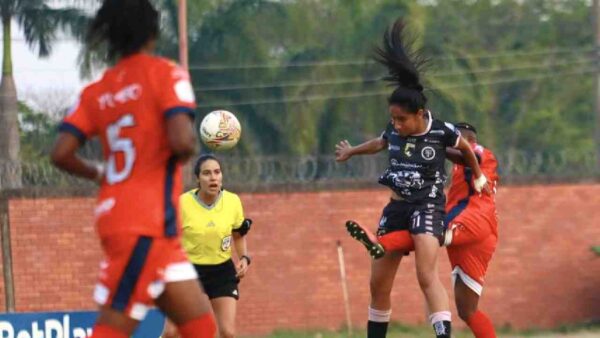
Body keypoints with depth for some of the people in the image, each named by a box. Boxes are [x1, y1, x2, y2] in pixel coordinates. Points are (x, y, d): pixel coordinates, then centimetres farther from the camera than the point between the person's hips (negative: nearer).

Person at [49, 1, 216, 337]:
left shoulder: (97, 92, 12)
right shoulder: (166, 74, -5)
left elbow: (61, 154, 3)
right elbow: (182, 141, -18)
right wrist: (189, 149, 4)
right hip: (147, 224, -7)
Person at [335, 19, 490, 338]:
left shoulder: (441, 132, -13)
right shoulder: (394, 130, 1)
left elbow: (466, 148, 9)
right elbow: (380, 143, 26)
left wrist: (478, 176, 25)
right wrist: (351, 152, 45)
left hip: (427, 207, -6)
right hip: (396, 207, 6)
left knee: (427, 276, -25)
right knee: (379, 284, 8)